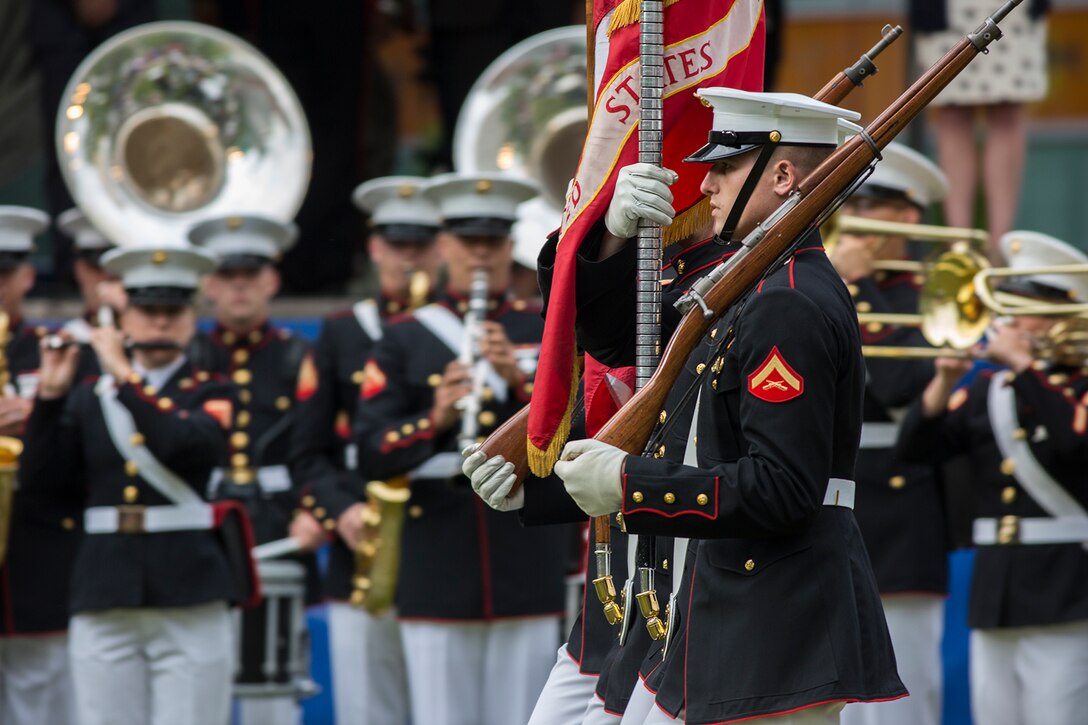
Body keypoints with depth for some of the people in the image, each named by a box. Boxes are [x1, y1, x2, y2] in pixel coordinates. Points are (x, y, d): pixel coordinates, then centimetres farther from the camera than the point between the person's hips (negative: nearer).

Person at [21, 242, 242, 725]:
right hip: (103, 603, 3)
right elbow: (44, 482, 5)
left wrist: (124, 376, -13)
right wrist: (51, 396, -2)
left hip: (189, 600, -3)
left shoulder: (210, 395, 5)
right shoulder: (89, 398, 13)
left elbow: (190, 445, -17)